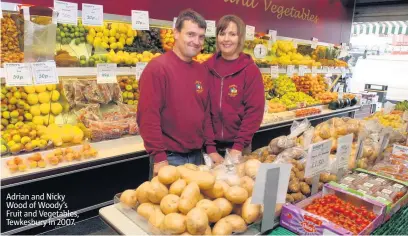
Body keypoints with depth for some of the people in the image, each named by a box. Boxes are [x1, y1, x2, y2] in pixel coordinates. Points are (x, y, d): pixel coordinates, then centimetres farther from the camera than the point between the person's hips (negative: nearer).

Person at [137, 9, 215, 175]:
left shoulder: (201, 70, 7)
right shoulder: (157, 67, -13)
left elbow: (206, 113, 11)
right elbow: (148, 116, -18)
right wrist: (159, 157, -18)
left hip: (196, 155, 7)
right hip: (169, 157, -6)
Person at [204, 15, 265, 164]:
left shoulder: (251, 70, -5)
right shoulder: (206, 68, -1)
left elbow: (254, 111, -9)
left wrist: (238, 147, -14)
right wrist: (210, 148, -8)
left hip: (238, 147, -2)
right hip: (212, 146, 2)